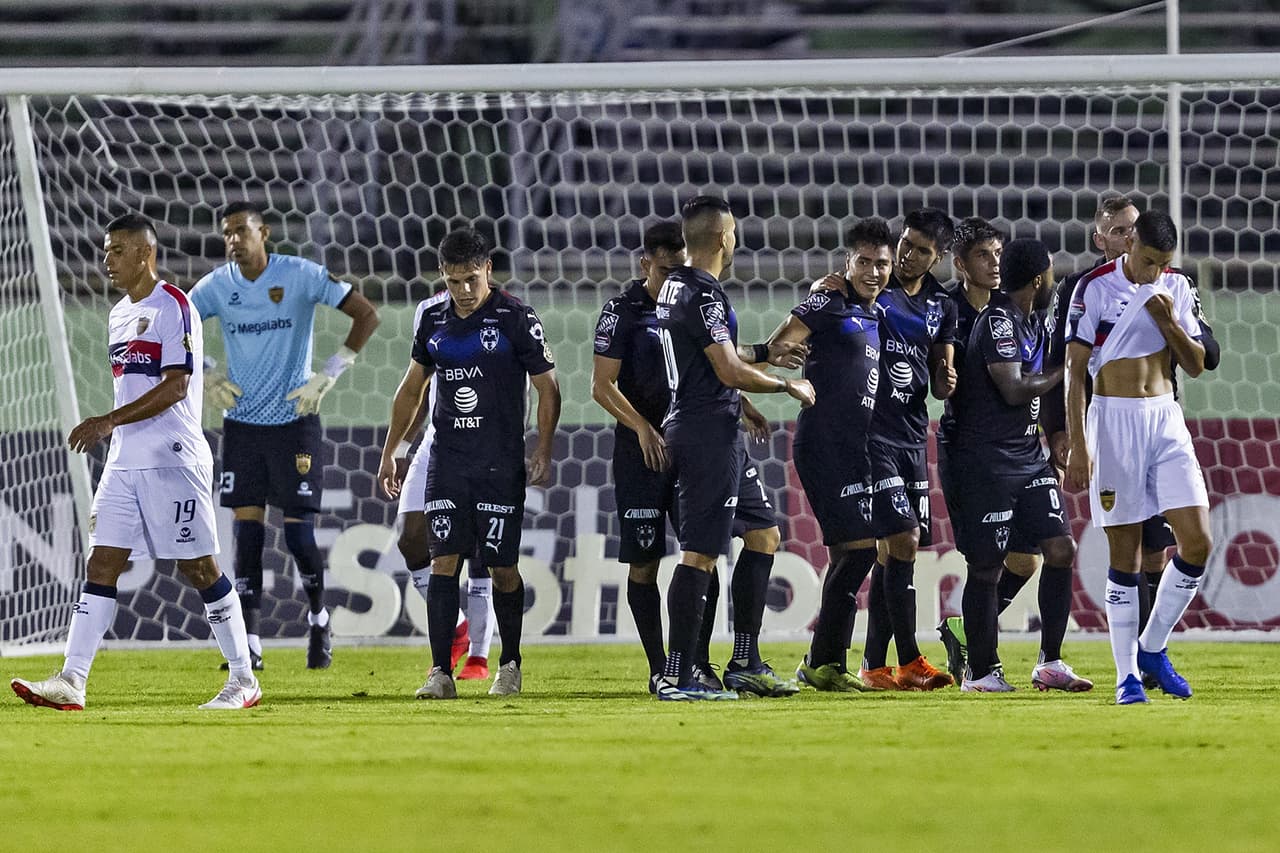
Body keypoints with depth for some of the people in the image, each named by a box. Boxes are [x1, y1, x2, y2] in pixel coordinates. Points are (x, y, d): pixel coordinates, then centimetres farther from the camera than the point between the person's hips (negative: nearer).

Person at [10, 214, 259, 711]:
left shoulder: (173, 307, -10)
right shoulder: (119, 315, 17)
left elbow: (176, 386, -17)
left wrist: (110, 421, -21)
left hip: (174, 459, -8)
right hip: (124, 461, 8)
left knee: (198, 567, -4)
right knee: (101, 563, 0)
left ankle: (244, 681, 4)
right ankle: (70, 683, -5)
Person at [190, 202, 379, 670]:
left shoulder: (301, 276, -9)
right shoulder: (217, 286, 0)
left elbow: (366, 315, -8)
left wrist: (327, 376, -12)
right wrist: (205, 378, 0)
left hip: (295, 421, -3)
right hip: (242, 424, 3)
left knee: (299, 534, -4)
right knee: (247, 531, -3)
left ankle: (318, 617, 22)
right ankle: (250, 645, -1)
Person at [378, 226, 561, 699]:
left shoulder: (515, 318, -6)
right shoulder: (434, 320, 8)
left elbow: (547, 388, -2)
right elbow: (411, 389, 21)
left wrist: (542, 452, -10)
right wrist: (389, 453, 20)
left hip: (500, 463, -4)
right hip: (447, 459, 4)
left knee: (502, 566, 1)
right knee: (444, 561, -5)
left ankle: (510, 665, 18)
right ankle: (441, 672, -7)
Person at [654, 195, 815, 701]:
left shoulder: (676, 288, 14)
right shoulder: (703, 295, -17)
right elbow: (731, 373, -19)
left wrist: (765, 351, 42)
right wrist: (788, 386, -4)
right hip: (709, 432, -10)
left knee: (763, 534, 15)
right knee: (700, 552, -9)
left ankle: (745, 664, 17)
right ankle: (676, 677, -9)